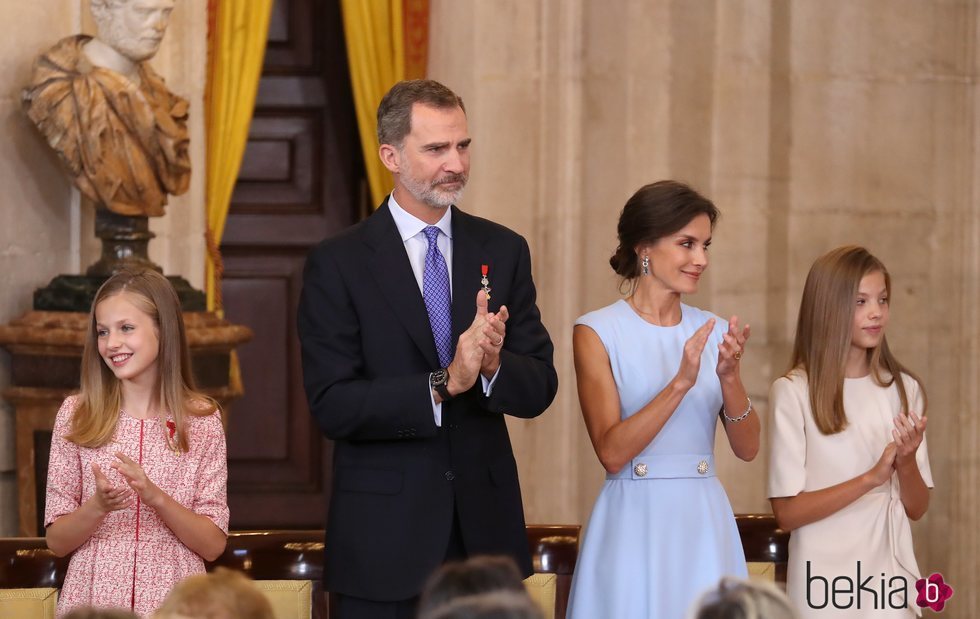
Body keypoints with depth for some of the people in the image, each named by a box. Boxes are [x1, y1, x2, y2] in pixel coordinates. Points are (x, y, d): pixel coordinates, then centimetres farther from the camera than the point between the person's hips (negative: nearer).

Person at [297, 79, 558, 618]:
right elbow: (332, 406, -11)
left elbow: (540, 388, 4)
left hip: (486, 528, 3)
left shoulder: (504, 251, 7)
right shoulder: (338, 264, -4)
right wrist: (444, 385, -21)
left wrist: (494, 367, -17)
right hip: (385, 539, -3)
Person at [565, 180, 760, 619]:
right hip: (635, 522, -4)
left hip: (705, 523, 4)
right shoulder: (597, 332, -5)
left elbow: (747, 447, 2)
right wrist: (681, 383, -23)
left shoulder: (713, 332, 7)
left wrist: (729, 377, -15)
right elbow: (612, 452, -14)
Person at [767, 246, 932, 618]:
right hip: (826, 586, -4)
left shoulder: (903, 389, 4)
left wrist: (907, 461, -14)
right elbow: (787, 512, -12)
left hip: (892, 579, 4)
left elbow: (917, 508, 5)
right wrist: (872, 478, -20)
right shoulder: (793, 393, -9)